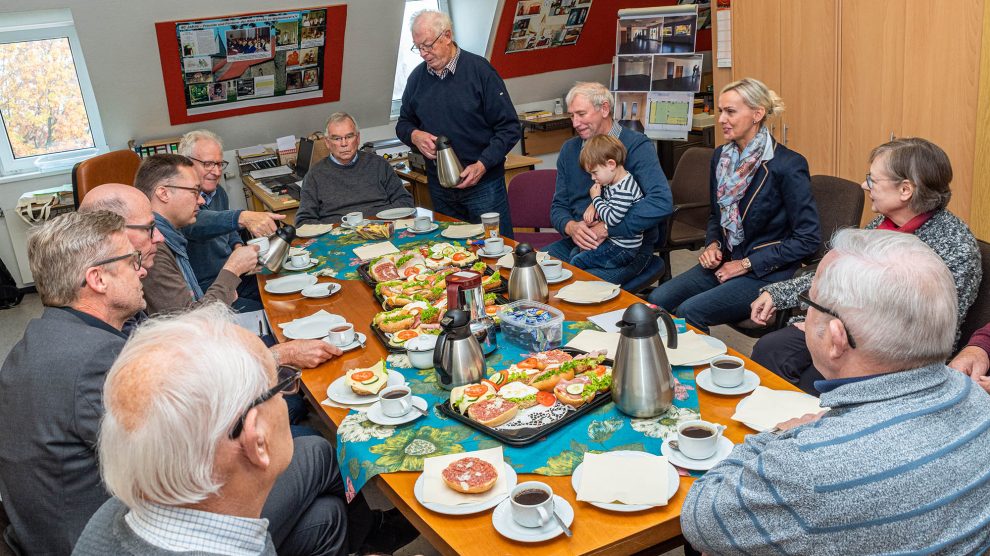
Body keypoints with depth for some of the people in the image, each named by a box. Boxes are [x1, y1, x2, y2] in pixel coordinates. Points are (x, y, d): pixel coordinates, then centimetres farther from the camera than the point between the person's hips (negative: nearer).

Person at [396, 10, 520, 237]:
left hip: (483, 184, -4)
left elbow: (509, 128, -9)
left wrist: (482, 165, -20)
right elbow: (403, 123, 17)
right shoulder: (417, 77, 5)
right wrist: (414, 135, -7)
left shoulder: (479, 69, -9)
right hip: (439, 188, 4)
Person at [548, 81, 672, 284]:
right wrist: (570, 227, -13)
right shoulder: (569, 149, 10)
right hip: (577, 242, 6)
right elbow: (558, 206, 12)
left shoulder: (636, 146, -10)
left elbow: (662, 202, -24)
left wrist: (606, 229, -24)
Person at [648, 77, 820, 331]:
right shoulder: (721, 157, 7)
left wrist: (747, 264, -13)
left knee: (688, 312, -24)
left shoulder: (788, 165, -15)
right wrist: (713, 244, 0)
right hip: (725, 262, 7)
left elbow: (808, 238, -14)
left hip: (768, 274, -7)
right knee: (657, 300, -14)